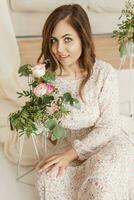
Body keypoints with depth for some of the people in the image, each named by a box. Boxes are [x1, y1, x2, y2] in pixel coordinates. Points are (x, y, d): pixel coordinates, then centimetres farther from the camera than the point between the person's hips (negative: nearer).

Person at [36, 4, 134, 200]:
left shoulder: (104, 73, -20)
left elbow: (107, 126, -16)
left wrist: (72, 153, -23)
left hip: (104, 141, -2)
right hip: (66, 143, 3)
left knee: (101, 178, -32)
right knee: (49, 179, -26)